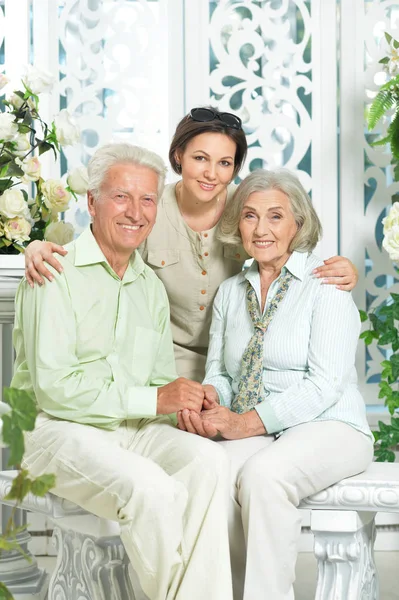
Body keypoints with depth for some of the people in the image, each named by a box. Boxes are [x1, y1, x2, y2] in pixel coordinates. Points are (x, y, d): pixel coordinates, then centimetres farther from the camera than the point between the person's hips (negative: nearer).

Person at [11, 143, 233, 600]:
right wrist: (150, 398, -17)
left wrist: (185, 400, -6)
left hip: (133, 429, 6)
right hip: (58, 429, -6)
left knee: (209, 460, -23)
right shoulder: (56, 273, -7)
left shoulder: (150, 285, 17)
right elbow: (52, 386, -16)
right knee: (150, 488, -31)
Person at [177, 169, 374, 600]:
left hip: (328, 428, -4)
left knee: (261, 473, -34)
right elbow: (218, 372, 17)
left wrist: (246, 423, -20)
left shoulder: (326, 285, -3)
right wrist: (208, 397, -8)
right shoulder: (230, 292, 15)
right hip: (251, 435, 4)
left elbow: (325, 383, -13)